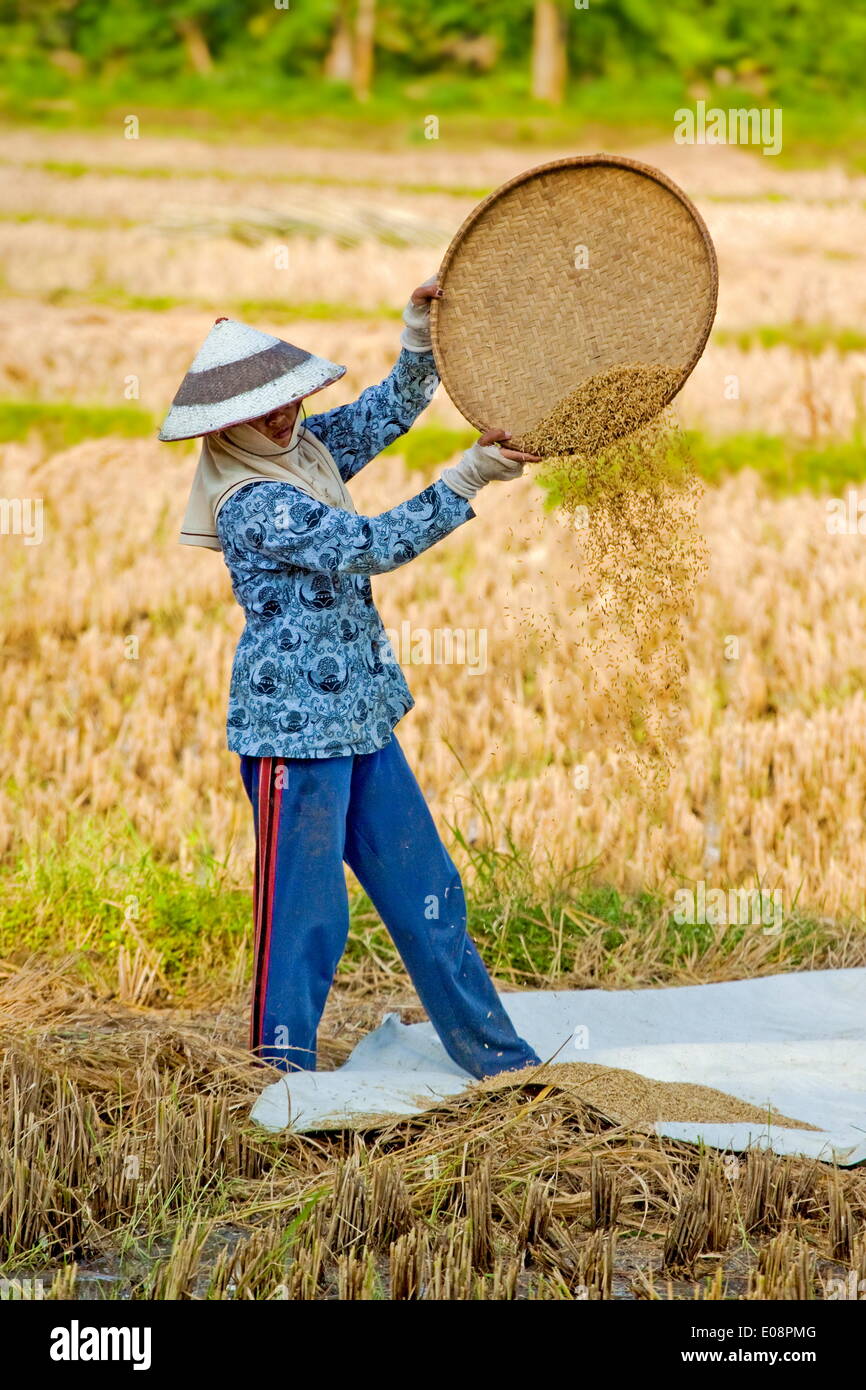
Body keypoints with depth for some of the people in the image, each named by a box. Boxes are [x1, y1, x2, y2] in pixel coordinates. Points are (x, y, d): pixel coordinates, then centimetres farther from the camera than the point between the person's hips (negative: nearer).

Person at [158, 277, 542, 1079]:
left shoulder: (307, 451, 7)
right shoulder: (253, 507, -19)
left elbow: (391, 408, 11)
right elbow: (375, 545, -23)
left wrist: (420, 334, -7)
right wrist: (467, 478, -22)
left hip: (359, 718, 9)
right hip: (293, 727, -9)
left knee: (426, 892, 14)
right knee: (304, 914, -4)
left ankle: (496, 1058, 23)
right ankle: (278, 1075, 7)